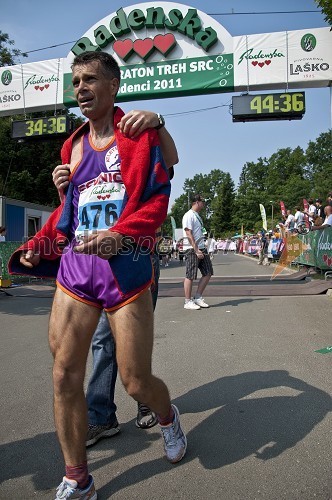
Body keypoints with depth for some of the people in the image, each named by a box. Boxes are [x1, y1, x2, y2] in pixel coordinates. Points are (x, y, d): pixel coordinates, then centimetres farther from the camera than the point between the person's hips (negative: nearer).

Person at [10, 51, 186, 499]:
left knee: (136, 383, 3)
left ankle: (168, 415, 42)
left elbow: (158, 198, -5)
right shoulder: (74, 146, 18)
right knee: (65, 377, 2)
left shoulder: (140, 134, 3)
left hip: (127, 268, -4)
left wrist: (120, 234, -22)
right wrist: (40, 244, 6)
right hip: (75, 267, 5)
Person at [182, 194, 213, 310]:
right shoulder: (189, 216, -10)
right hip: (193, 250, -9)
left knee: (208, 273, 8)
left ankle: (198, 297, 17)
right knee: (190, 276, -3)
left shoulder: (197, 216, 20)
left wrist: (202, 249, 15)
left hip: (201, 249, 10)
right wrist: (196, 250, -20)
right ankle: (188, 302, 5)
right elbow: (189, 235, -17)